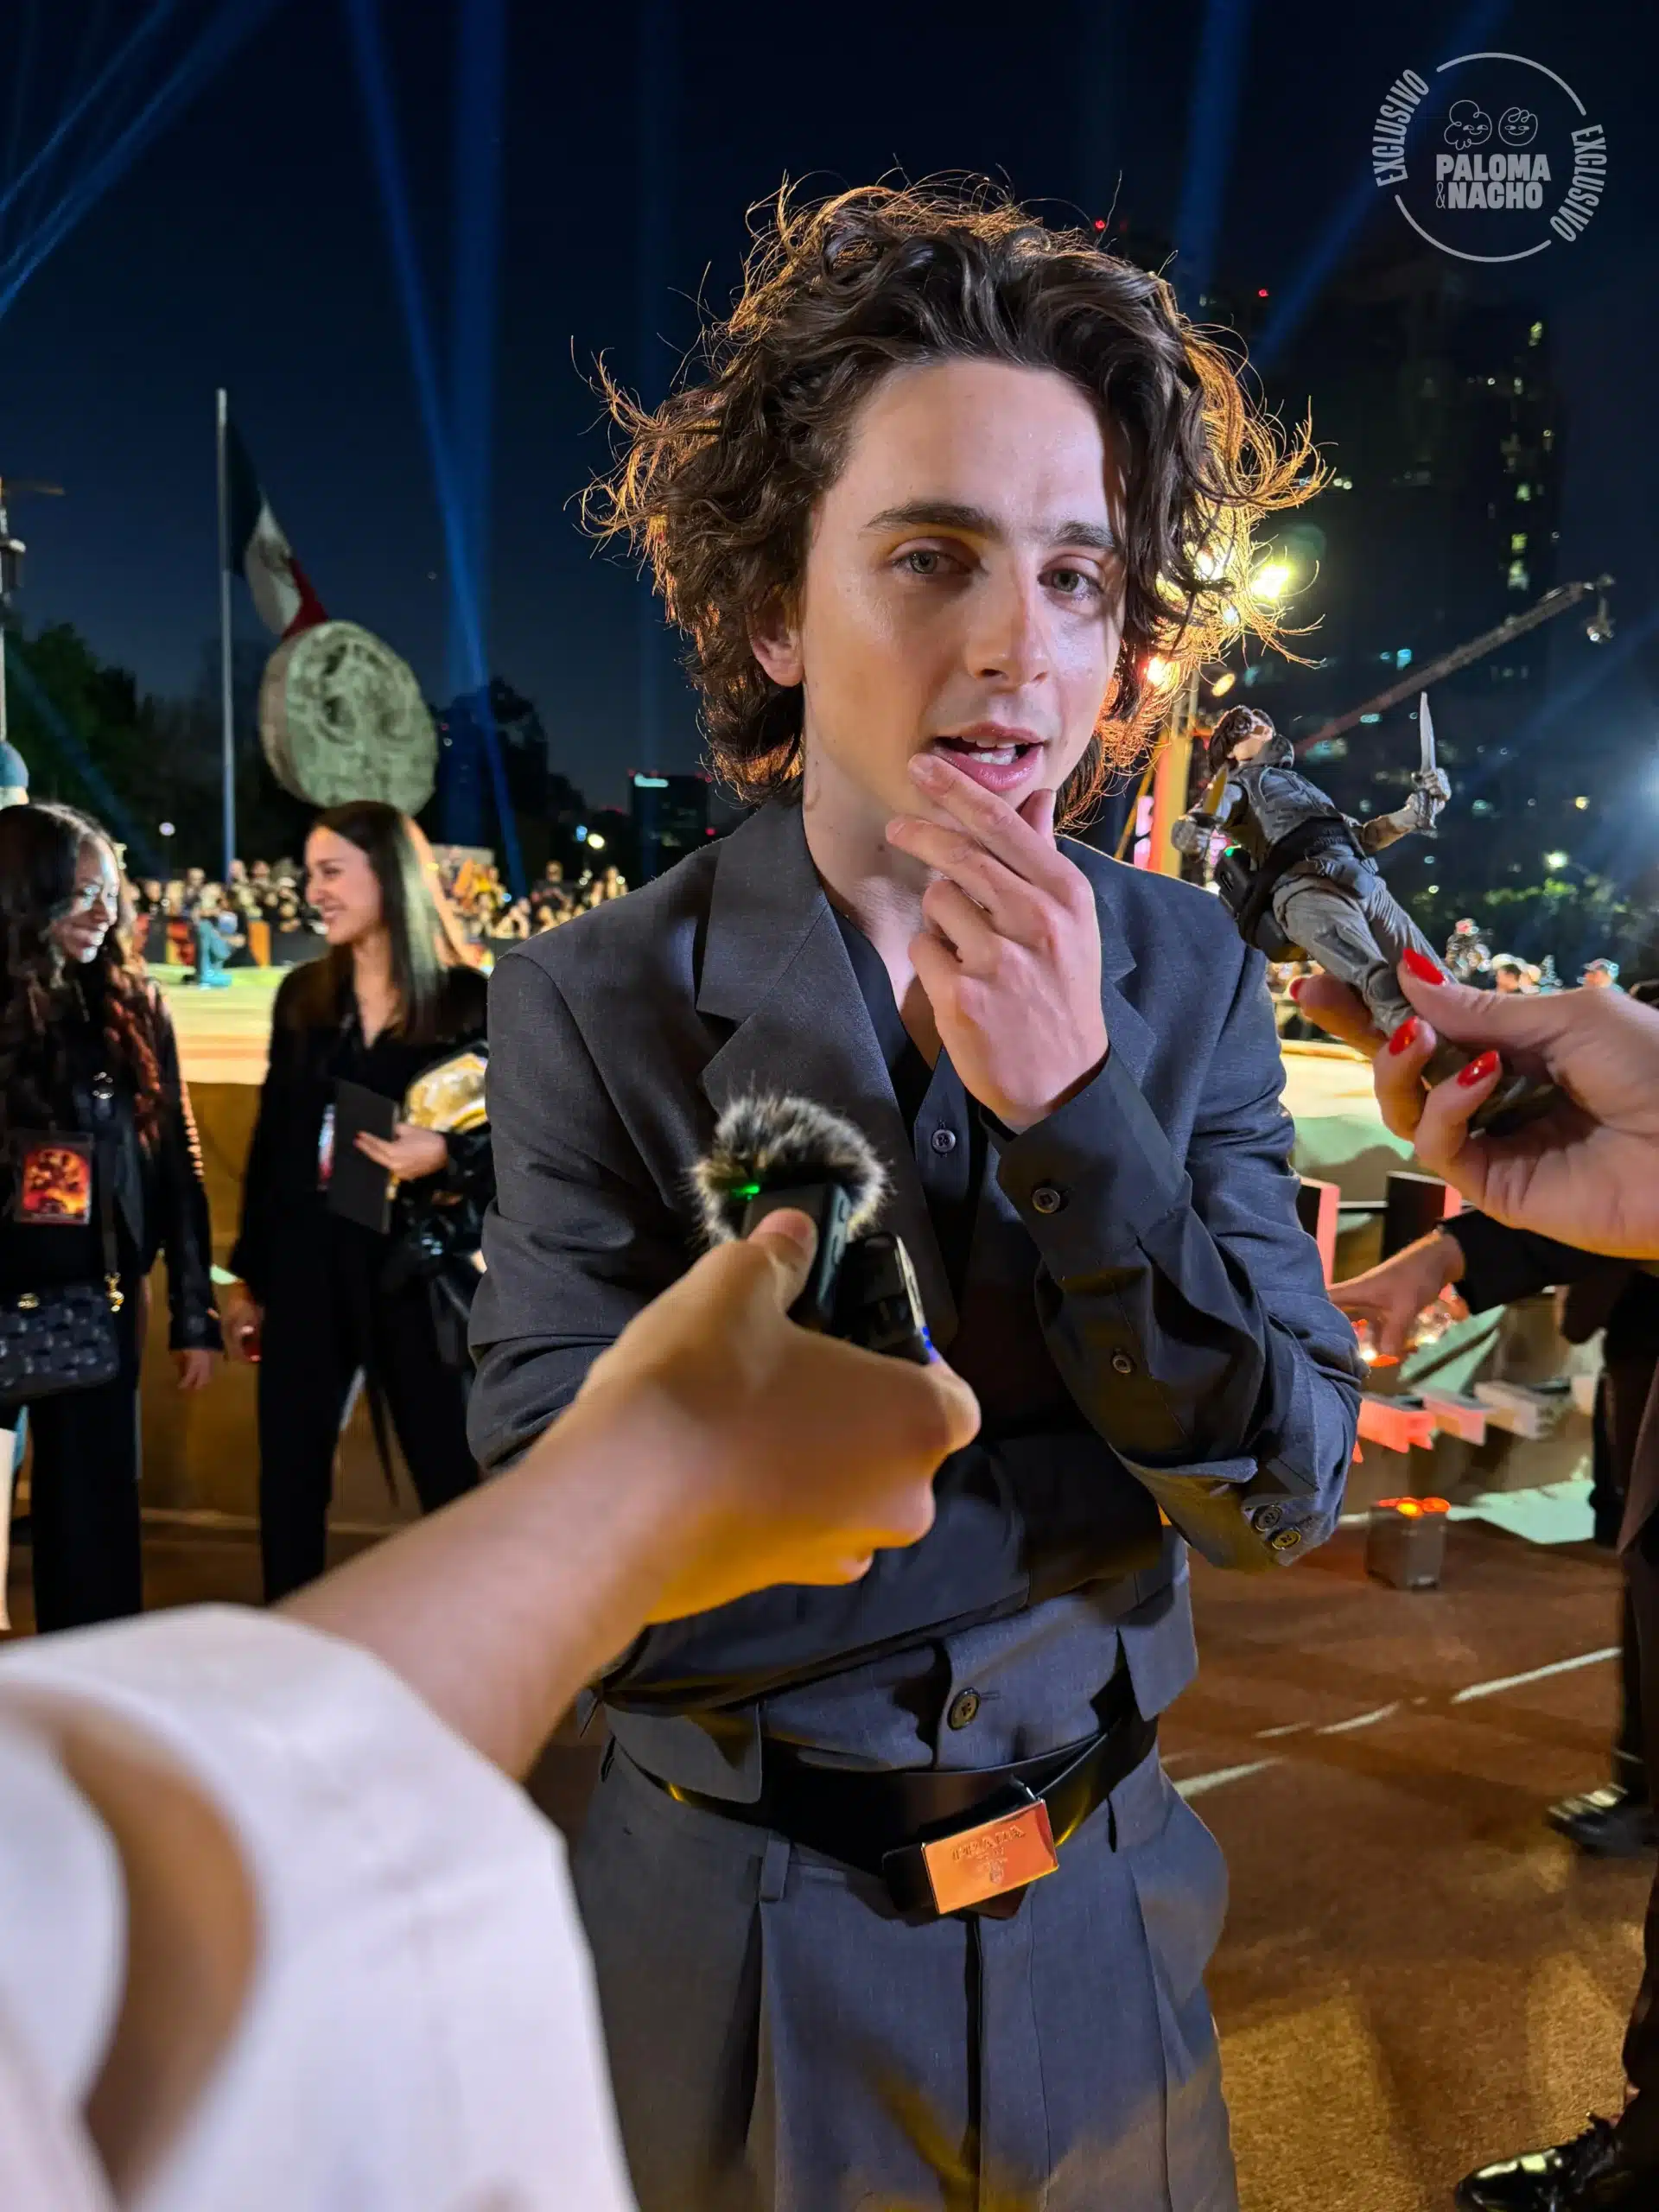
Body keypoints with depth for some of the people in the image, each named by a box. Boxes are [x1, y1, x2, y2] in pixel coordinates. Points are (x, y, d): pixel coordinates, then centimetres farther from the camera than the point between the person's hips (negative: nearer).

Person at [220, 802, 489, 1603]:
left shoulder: (471, 1001, -6)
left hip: (416, 1268, -4)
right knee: (289, 1473, 9)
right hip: (305, 1267, 4)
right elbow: (270, 1143, 10)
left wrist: (446, 1159, -24)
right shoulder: (302, 996, 6)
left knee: (450, 1474, 4)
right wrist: (246, 1275, 12)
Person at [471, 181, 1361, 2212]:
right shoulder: (597, 1003, -17)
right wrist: (1141, 1467, -19)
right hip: (739, 1940, -2)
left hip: (1098, 1907, 3)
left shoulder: (1187, 976, -9)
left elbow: (1292, 1498, -12)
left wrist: (1071, 1110, -26)